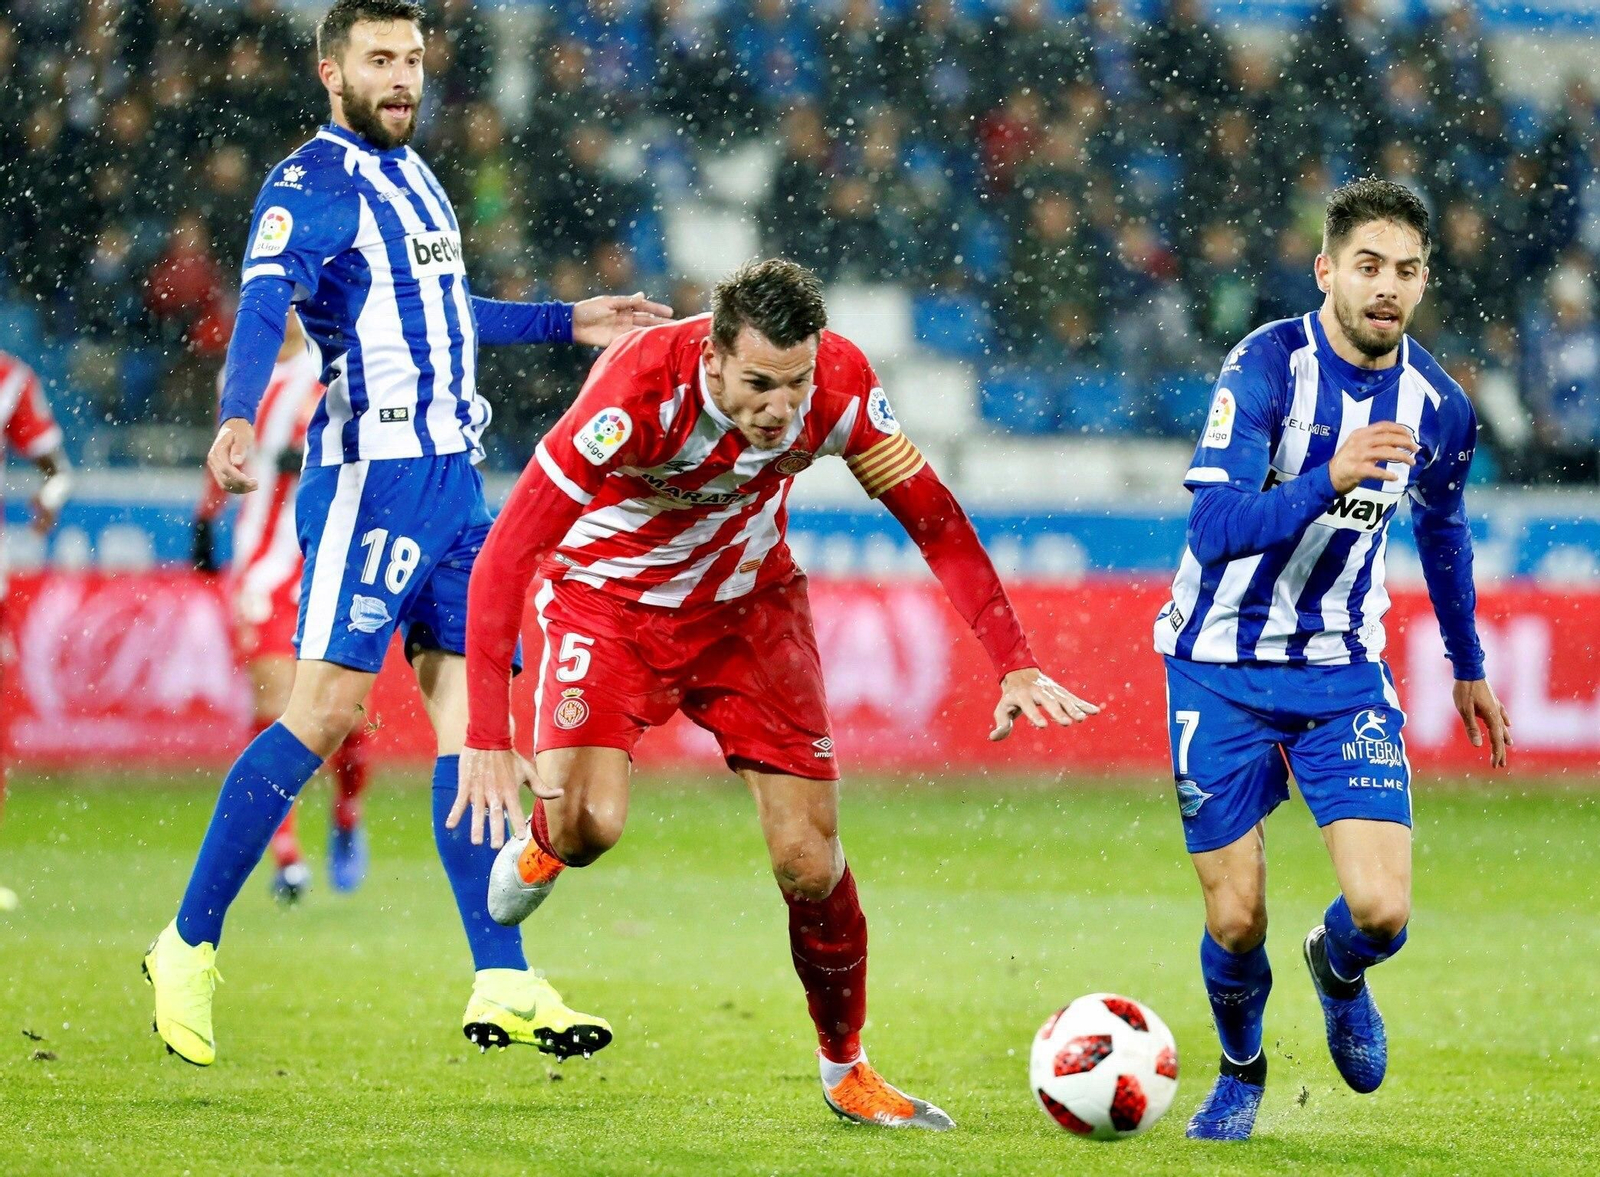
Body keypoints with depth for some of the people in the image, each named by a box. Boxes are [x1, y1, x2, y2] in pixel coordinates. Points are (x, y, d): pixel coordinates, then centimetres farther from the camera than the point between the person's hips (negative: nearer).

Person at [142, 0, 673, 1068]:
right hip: (371, 472, -8)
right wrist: (239, 417, -42)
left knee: (472, 709, 2)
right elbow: (263, 310, -24)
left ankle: (501, 982, 1)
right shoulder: (310, 189, -8)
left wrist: (567, 323, 39)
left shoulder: (412, 178, 19)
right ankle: (190, 949, -3)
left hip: (454, 478, 8)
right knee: (329, 708, -13)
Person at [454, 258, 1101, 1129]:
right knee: (586, 822, -25)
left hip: (749, 606, 3)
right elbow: (505, 556, -34)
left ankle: (845, 1068, 20)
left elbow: (933, 520, -10)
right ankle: (539, 845, 14)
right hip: (610, 599, -3)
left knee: (808, 861, -4)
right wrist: (486, 736, -40)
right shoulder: (638, 395, -36)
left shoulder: (839, 386, -24)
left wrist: (1013, 664, -18)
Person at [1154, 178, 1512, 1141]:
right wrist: (1330, 481, -42)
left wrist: (1469, 668, 25)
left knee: (1381, 911, -14)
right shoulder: (1267, 366, -17)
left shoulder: (1437, 407, -4)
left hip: (1344, 672, 2)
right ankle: (1241, 1071, 31)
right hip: (1223, 668, -2)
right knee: (1236, 921, -1)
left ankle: (1339, 973, 24)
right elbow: (1215, 528, -27)